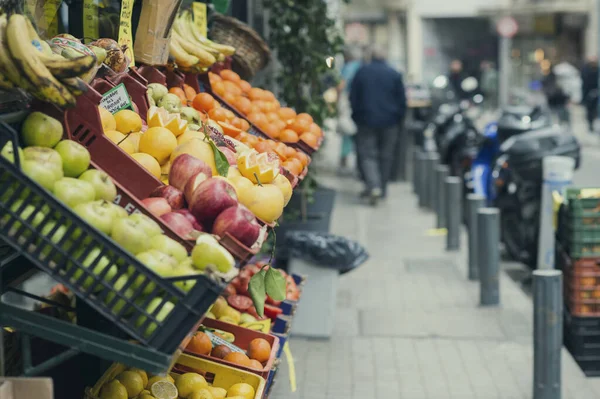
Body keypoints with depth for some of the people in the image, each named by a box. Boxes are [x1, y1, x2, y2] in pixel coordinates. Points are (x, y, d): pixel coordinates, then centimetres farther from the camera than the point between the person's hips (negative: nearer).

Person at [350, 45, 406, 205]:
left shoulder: (361, 72, 0)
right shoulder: (394, 75, 0)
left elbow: (353, 97, 4)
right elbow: (402, 100, 2)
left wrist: (356, 117, 13)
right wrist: (398, 119, 13)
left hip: (366, 120, -1)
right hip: (389, 122, 1)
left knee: (367, 154, -1)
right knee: (385, 156, 11)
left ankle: (373, 186, -21)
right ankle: (382, 189, 17)